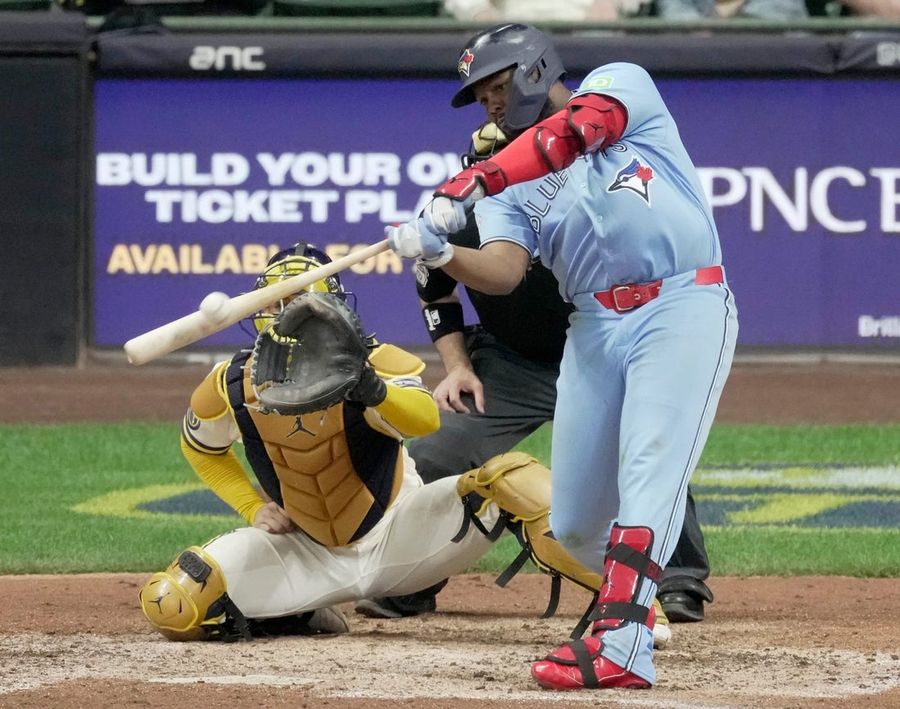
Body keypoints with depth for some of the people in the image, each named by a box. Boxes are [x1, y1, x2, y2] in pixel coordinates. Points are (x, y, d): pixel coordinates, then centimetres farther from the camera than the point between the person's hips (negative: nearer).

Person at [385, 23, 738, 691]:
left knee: (647, 477, -21)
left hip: (684, 308, -6)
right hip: (595, 329, 6)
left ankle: (620, 643, -30)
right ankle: (629, 594, 31)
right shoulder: (509, 184, 15)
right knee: (575, 523, 3)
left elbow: (573, 132, -19)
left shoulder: (621, 84, 4)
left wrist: (468, 186, -29)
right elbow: (503, 271, -4)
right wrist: (439, 251, -25)